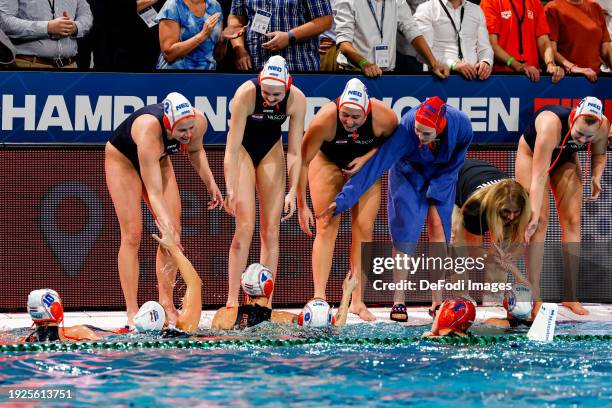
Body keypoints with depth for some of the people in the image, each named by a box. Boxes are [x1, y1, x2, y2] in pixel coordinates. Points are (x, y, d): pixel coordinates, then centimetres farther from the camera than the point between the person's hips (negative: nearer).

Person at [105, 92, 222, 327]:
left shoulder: (198, 122, -28)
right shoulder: (149, 133, -46)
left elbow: (195, 150, 0)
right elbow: (154, 192, -45)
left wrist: (210, 183, -8)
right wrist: (167, 227, -54)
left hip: (159, 160, 6)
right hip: (122, 159, -6)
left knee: (174, 232, -5)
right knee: (132, 234, -14)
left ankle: (167, 305, -1)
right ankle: (132, 312, -13)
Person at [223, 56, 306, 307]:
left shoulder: (297, 100, -23)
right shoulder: (246, 94, -32)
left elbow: (294, 152, -16)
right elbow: (232, 147, -30)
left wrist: (292, 192, -22)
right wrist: (230, 189, -35)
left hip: (272, 150, 3)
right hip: (244, 150, -3)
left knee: (271, 231, -2)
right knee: (245, 227, -14)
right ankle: (232, 300, -12)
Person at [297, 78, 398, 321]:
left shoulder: (384, 118, -32)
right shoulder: (325, 119, -36)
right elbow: (302, 160, -26)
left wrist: (367, 158, -22)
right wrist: (301, 205, -25)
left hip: (365, 165, 2)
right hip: (328, 162, -2)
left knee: (364, 229, -4)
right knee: (326, 228, -12)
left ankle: (357, 302, 1)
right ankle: (319, 298, -11)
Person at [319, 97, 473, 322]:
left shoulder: (461, 126, -31)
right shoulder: (405, 129, -38)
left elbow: (454, 166, -12)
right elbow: (375, 164, -40)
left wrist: (434, 197, -13)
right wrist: (343, 200, -44)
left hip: (442, 175, 2)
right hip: (408, 174, -2)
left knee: (438, 229, -7)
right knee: (405, 234, -12)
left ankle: (438, 303, -2)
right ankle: (398, 302, -7)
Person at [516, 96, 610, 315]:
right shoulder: (551, 124, -44)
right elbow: (539, 175, -45)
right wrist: (534, 216, -47)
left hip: (566, 159, 4)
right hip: (532, 155, -4)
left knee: (572, 221, -5)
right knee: (540, 222, -14)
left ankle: (570, 296, -3)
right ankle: (534, 295, -12)